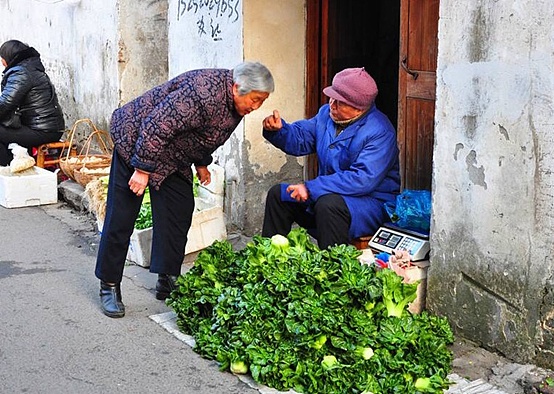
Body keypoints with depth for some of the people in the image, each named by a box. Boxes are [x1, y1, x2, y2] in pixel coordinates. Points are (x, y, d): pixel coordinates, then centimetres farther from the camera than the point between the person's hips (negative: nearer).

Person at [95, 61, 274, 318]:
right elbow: (156, 127, -34)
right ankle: (109, 285, 6)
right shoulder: (203, 93, -35)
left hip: (174, 157, 9)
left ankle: (167, 282, 16)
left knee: (178, 214, 6)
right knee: (121, 217, -4)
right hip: (136, 141, -9)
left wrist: (202, 163, 18)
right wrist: (142, 170, -29)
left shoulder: (236, 104, -5)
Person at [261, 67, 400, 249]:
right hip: (326, 194, 8)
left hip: (372, 202, -8)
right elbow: (300, 139, 14)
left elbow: (362, 180, -31)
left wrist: (311, 188, -30)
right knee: (278, 194, 5)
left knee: (329, 204, -36)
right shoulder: (327, 113, 3)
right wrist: (278, 130, -10)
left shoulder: (379, 132, -22)